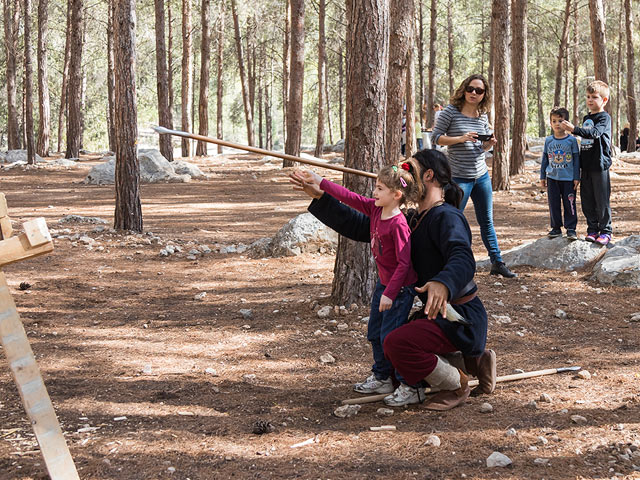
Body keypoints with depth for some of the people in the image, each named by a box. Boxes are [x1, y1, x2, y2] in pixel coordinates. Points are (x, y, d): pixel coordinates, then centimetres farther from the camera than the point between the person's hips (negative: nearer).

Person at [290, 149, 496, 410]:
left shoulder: (448, 217, -17)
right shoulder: (413, 220, 13)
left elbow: (463, 260, -36)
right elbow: (360, 227, 13)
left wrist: (443, 283, -59)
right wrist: (319, 196, 8)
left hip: (462, 319, -10)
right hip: (438, 313, 10)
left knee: (397, 344, -28)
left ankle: (456, 385, -4)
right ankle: (473, 361, 16)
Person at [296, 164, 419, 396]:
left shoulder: (398, 225, -27)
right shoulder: (375, 209, -3)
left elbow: (403, 263, -26)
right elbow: (350, 197, 6)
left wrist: (390, 294, -25)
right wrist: (320, 182, 7)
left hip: (400, 288, -10)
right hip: (384, 283, 10)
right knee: (374, 332, 17)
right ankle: (381, 376, 32)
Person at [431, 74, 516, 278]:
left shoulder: (483, 116, 8)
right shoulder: (451, 112, -8)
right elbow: (435, 138, -9)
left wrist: (489, 144, -4)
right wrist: (461, 138, -20)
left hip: (482, 176, 6)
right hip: (459, 177, -6)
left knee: (487, 221, 13)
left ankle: (497, 262, 20)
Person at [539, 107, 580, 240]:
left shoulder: (571, 140, -3)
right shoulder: (548, 141, 6)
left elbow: (576, 159, 0)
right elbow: (544, 159, 13)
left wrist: (576, 178, -3)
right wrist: (542, 177, 11)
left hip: (568, 179, -3)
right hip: (552, 178, 3)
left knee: (569, 204, -2)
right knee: (553, 204, 7)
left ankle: (571, 228, 5)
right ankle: (556, 228, 17)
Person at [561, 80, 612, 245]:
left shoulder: (604, 117, -7)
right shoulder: (586, 118, 16)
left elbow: (594, 132, -25)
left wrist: (574, 129, -37)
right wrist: (579, 164, 20)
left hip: (600, 165, -7)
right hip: (586, 166, 7)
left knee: (602, 200, -3)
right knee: (587, 199, 8)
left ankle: (605, 231, 5)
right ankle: (592, 230, 17)